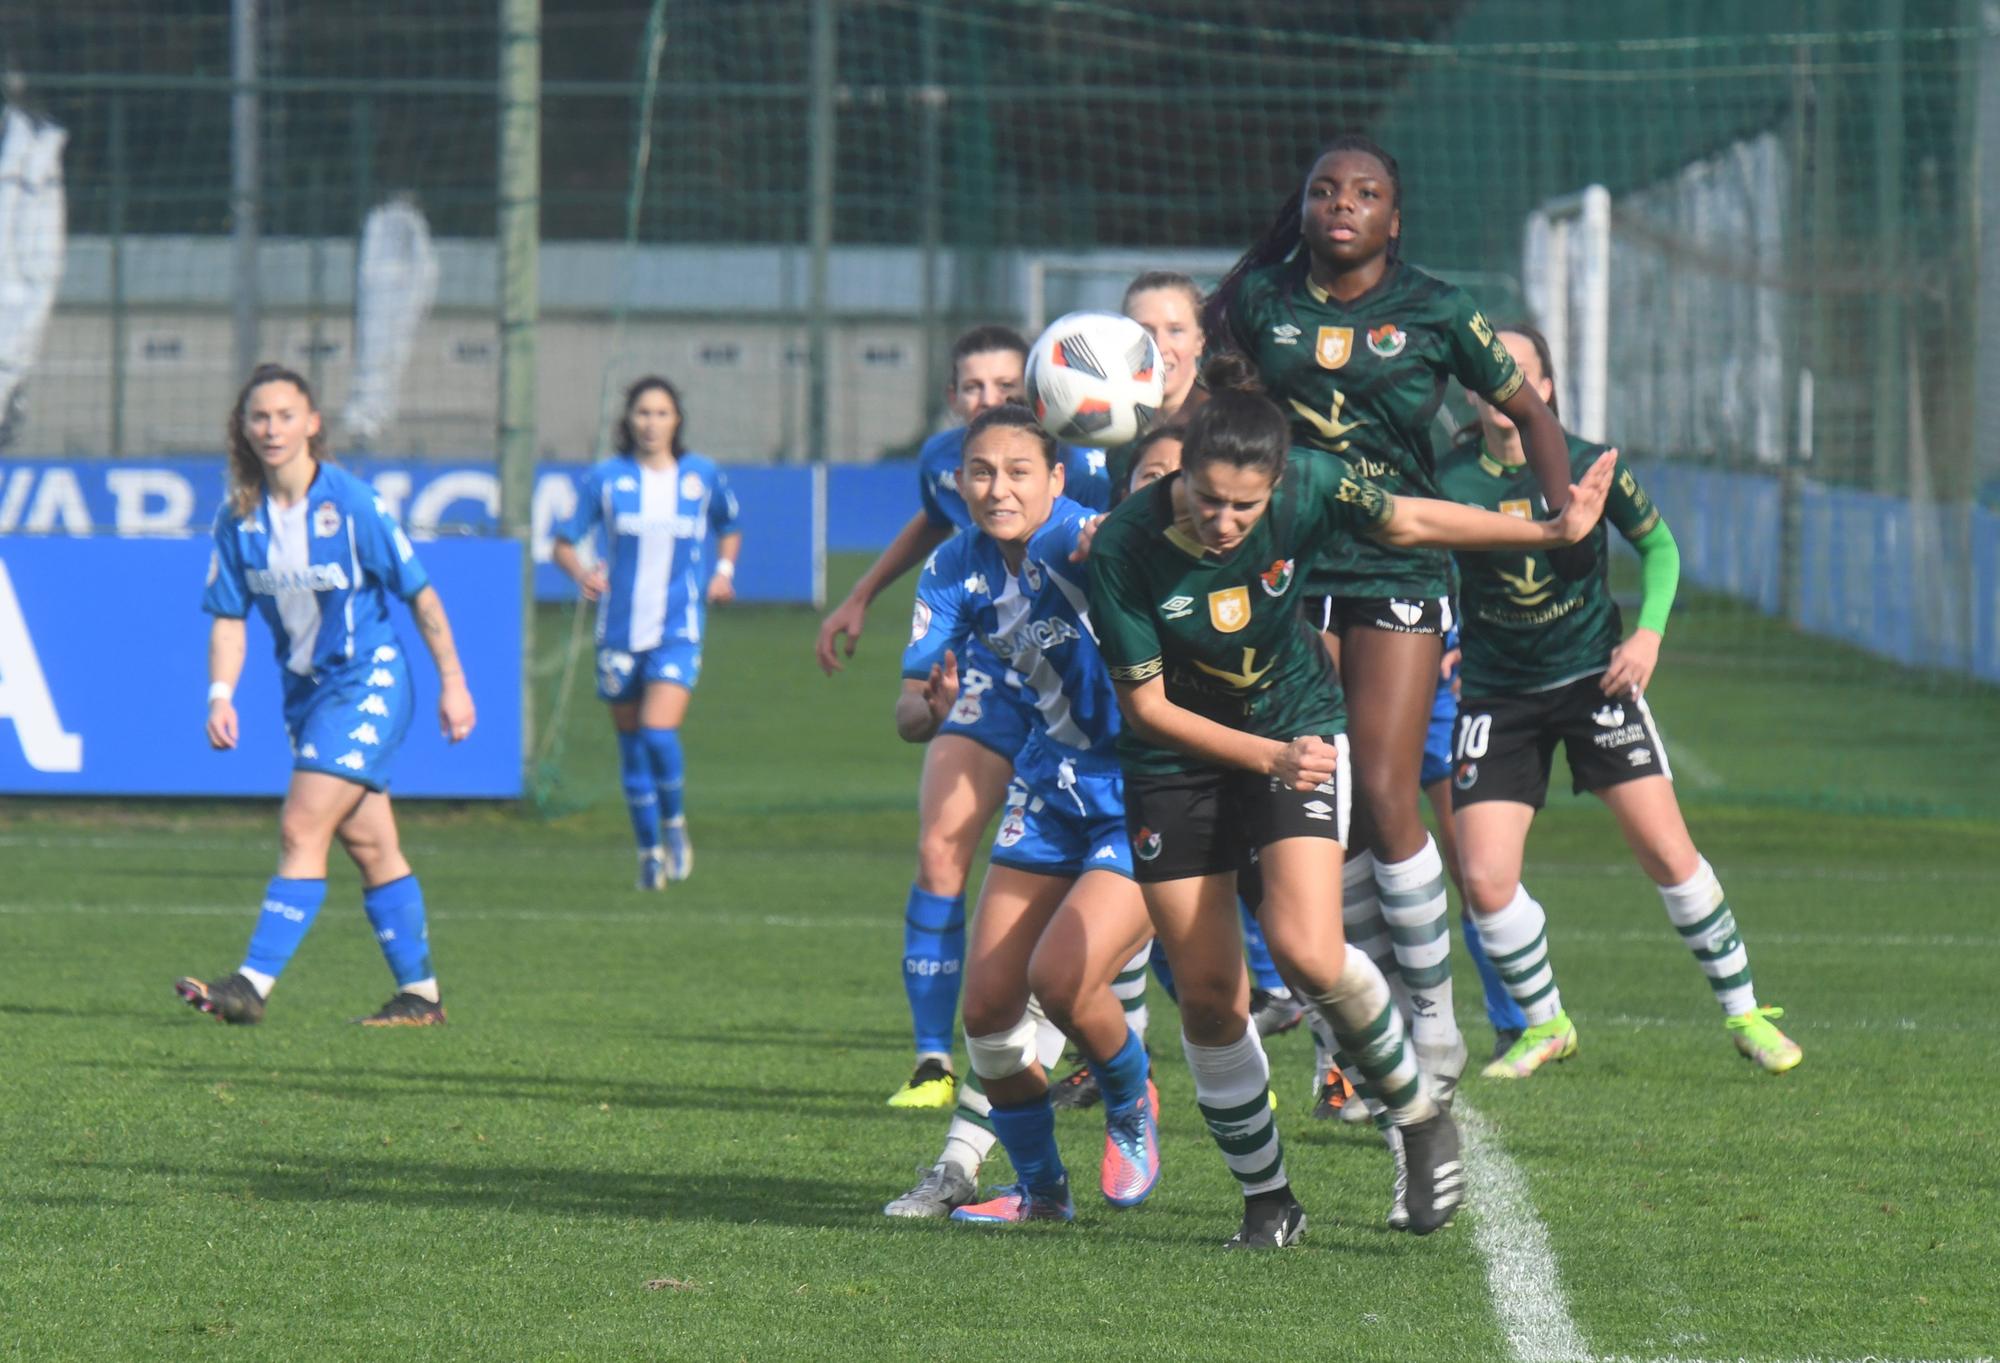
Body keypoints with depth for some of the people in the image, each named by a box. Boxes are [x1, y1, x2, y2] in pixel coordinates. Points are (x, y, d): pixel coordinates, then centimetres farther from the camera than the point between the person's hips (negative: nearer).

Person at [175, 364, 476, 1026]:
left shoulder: (351, 501, -15)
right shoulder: (238, 517, -1)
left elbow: (419, 593, -7)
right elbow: (228, 616, 4)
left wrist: (452, 682, -5)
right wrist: (221, 695, -11)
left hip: (369, 681, -6)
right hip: (305, 690, 6)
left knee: (302, 829, -17)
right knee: (367, 843, 10)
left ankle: (253, 984, -22)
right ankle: (420, 995, 19)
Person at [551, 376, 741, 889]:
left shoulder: (702, 475, 2)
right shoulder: (606, 477, -1)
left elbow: (729, 525, 21)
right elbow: (564, 543, 3)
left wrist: (724, 570, 4)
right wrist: (581, 573, -18)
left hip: (678, 629, -1)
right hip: (620, 629, 1)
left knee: (659, 732, -19)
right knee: (632, 742, 8)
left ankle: (675, 824, 7)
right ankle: (649, 851, 24)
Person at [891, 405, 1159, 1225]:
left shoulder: (1080, 541, -22)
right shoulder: (957, 571, -2)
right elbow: (907, 714, -4)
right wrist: (933, 708, -26)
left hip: (1144, 797, -7)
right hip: (1052, 793, 7)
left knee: (1061, 976, -22)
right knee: (987, 1004, 3)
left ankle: (1133, 1109, 11)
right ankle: (1040, 1187, 25)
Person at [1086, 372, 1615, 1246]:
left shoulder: (1307, 490, -22)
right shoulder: (1123, 551, -25)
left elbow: (1406, 522, -1)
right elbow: (1146, 706, -16)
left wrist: (1553, 531, 4)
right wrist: (1269, 757, -25)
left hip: (1297, 725, 0)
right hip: (1180, 758, 0)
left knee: (1307, 952, -20)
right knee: (1208, 999, -1)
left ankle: (1419, 1116, 4)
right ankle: (1267, 1199, 17)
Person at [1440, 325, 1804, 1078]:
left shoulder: (1591, 467, -8)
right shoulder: (1449, 483, -9)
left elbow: (1657, 543, 8)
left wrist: (1649, 630, -5)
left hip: (1594, 676, 0)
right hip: (1496, 696, 0)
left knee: (1668, 854, -7)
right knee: (1485, 881, -9)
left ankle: (1743, 1010, 10)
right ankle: (1545, 1023, 15)